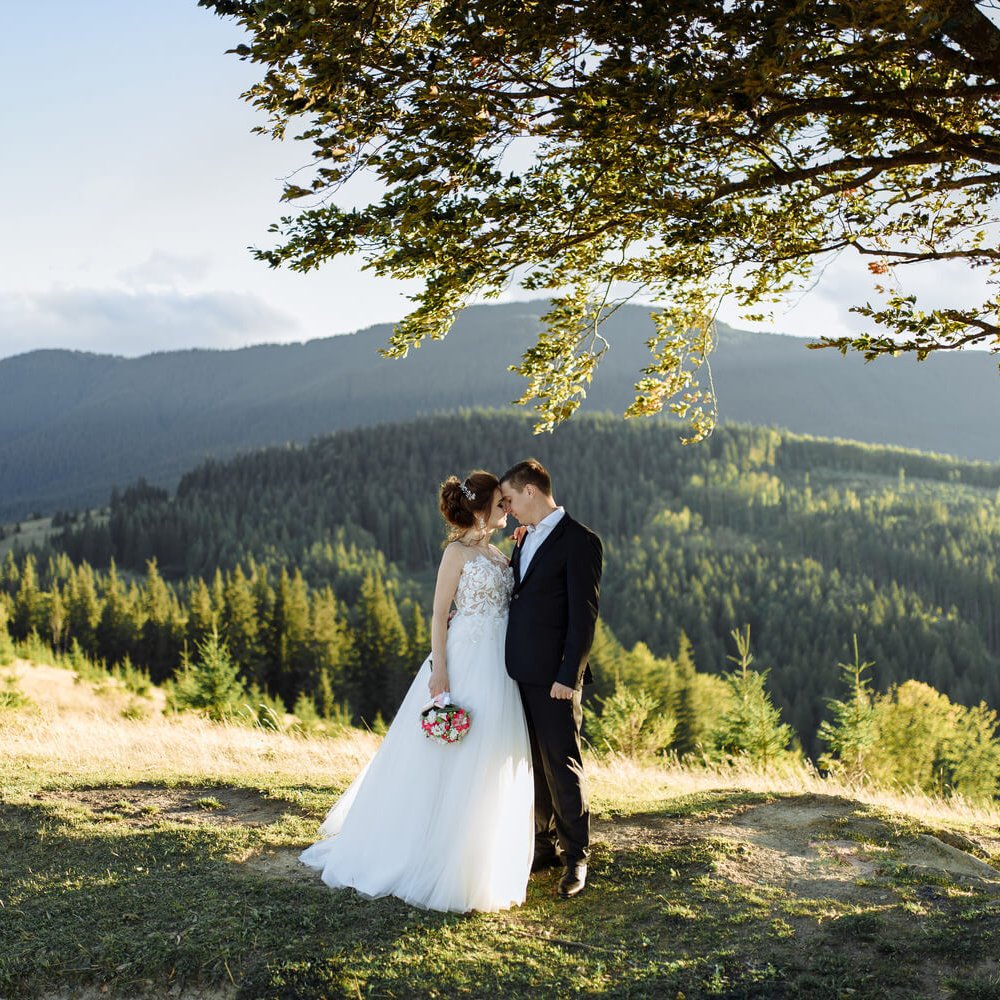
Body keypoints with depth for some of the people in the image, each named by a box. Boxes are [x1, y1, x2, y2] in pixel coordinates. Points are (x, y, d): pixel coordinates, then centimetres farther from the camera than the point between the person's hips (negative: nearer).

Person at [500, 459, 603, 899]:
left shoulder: (580, 542, -11)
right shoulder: (526, 538, 15)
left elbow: (583, 615, -14)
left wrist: (568, 676, -17)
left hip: (553, 675, -8)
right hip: (521, 671, 8)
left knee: (562, 765, 0)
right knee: (536, 763, 14)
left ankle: (576, 856, 13)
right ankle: (546, 845, 26)